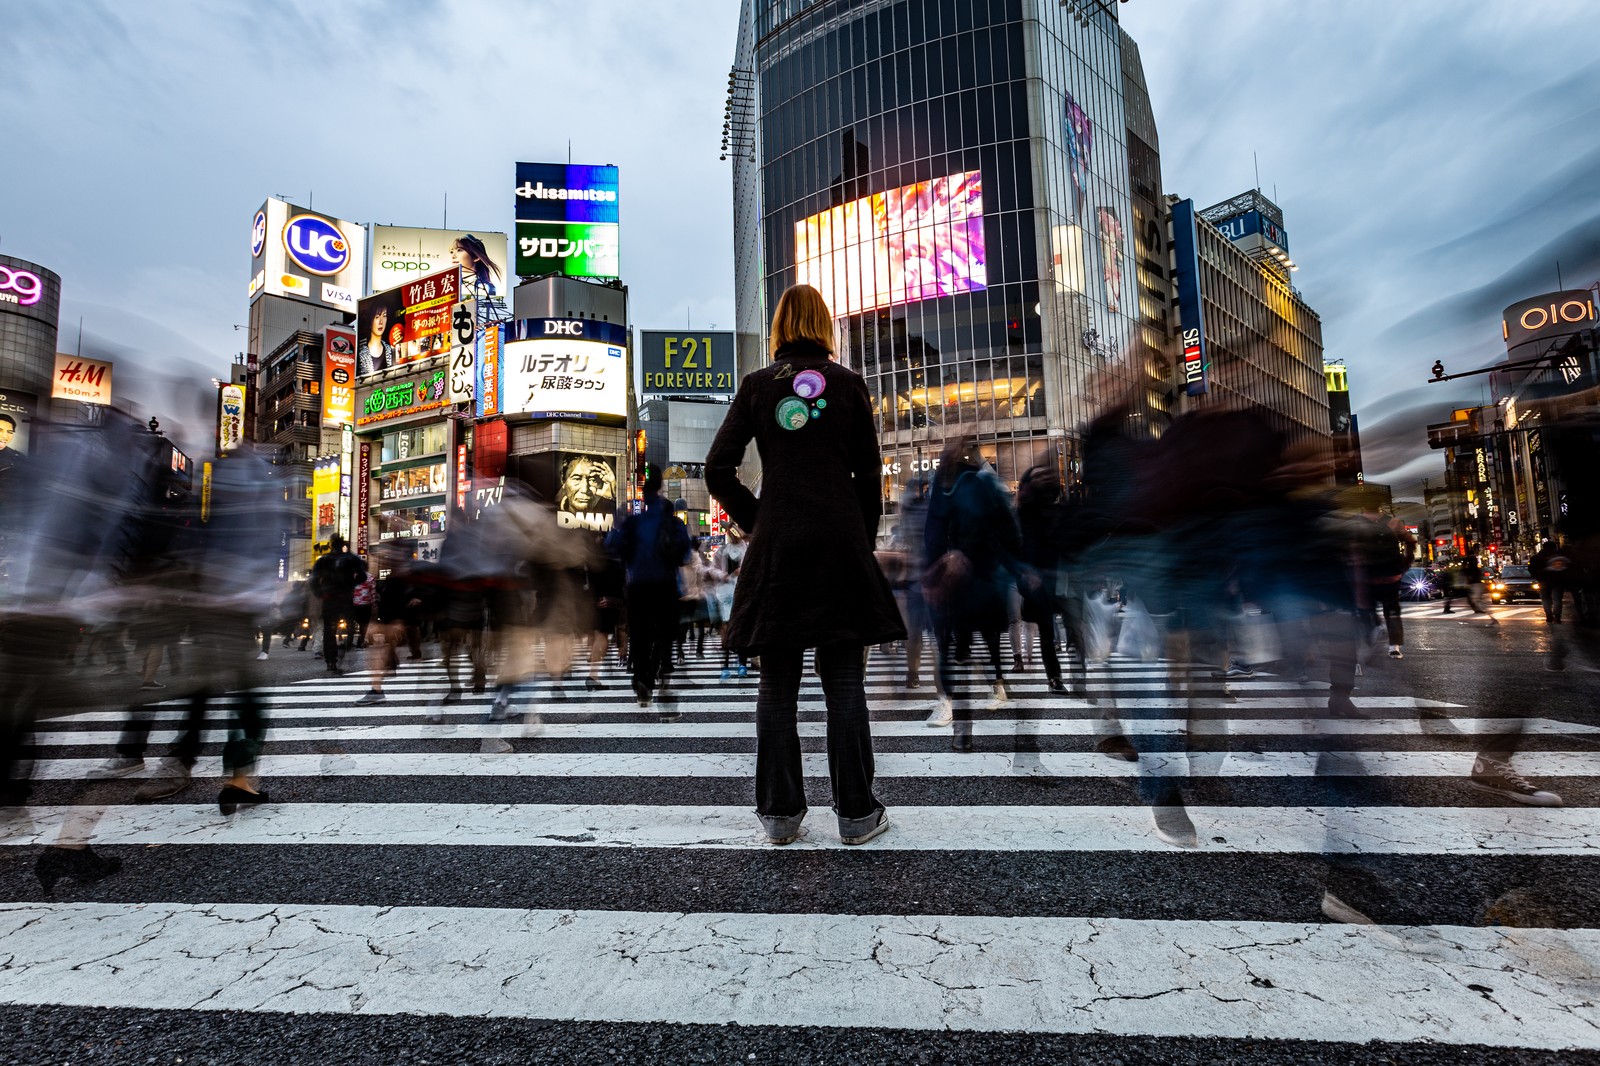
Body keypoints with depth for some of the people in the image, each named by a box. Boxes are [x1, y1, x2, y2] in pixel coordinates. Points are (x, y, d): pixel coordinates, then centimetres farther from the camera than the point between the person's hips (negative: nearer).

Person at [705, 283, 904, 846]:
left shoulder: (757, 385, 6)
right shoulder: (849, 383, 5)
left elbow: (717, 471, 0)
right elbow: (870, 473, 4)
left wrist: (754, 522, 9)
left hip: (776, 546, 1)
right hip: (842, 543, 0)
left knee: (777, 683, 9)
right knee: (844, 683, 7)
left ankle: (780, 812, 18)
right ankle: (856, 812, 16)